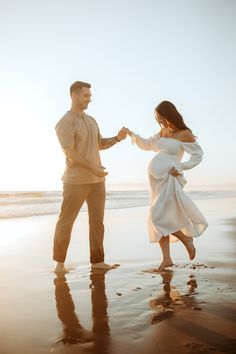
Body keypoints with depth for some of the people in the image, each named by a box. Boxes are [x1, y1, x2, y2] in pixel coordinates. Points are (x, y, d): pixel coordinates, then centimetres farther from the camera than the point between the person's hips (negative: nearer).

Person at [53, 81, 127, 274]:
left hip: (97, 179, 7)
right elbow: (70, 153, -19)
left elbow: (100, 144, 22)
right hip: (76, 180, -7)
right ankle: (60, 261, 14)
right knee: (66, 221, 1)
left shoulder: (91, 120, 14)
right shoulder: (65, 122, -11)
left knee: (97, 221, 7)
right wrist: (92, 168, -26)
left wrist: (117, 138, 5)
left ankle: (97, 260, 15)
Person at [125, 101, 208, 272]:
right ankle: (167, 258, 15)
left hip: (168, 180, -7)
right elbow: (147, 145, 25)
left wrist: (179, 167, -12)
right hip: (156, 180, 7)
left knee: (158, 217, -11)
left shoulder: (184, 134, -5)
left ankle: (187, 239, 11)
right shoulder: (163, 132, 14)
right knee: (159, 219, 7)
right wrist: (131, 134, 12)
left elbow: (198, 155, -3)